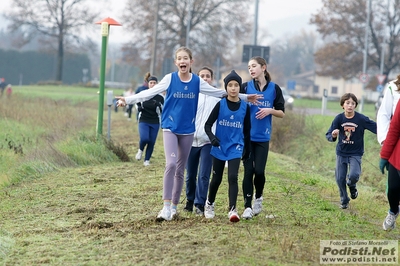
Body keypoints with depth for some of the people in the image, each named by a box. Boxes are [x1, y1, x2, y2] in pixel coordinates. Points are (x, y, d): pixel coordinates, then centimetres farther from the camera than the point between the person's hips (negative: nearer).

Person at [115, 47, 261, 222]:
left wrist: (245, 97, 12)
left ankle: (174, 206, 21)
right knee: (171, 164, -20)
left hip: (187, 130, 3)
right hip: (170, 128, -3)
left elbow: (219, 93, 9)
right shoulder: (170, 79, -7)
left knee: (180, 169, 9)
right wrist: (128, 100, -22)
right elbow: (150, 92, -11)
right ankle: (166, 207, -20)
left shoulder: (197, 81, 0)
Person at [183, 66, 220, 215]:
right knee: (190, 175, 9)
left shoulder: (218, 96, 3)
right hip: (191, 140, 2)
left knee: (204, 175, -7)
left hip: (208, 141, -2)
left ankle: (199, 205, -2)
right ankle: (190, 201, 25)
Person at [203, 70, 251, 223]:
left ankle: (232, 210, -17)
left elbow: (247, 130, 10)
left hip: (235, 148, 0)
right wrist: (212, 137, -24)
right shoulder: (220, 105, -3)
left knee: (233, 177, -16)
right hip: (219, 147, 0)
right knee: (217, 178, 10)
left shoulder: (245, 107, 1)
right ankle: (209, 204, 33)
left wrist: (247, 150, 14)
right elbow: (208, 125, -4)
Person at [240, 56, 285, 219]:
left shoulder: (274, 88, 3)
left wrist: (270, 110, -11)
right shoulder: (245, 87, 3)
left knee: (259, 171, -4)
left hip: (263, 137, 0)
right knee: (248, 171, -3)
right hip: (246, 135, 0)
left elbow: (281, 113, 7)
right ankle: (248, 207, 2)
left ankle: (258, 197, 24)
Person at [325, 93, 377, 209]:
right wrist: (333, 135, -34)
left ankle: (352, 186, 16)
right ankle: (344, 201, 27)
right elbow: (328, 135, -10)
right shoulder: (339, 118, -10)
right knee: (340, 178, 2)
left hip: (356, 153, -2)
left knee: (354, 175, -22)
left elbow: (377, 128, -16)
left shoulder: (361, 119, -15)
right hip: (341, 152, 2)